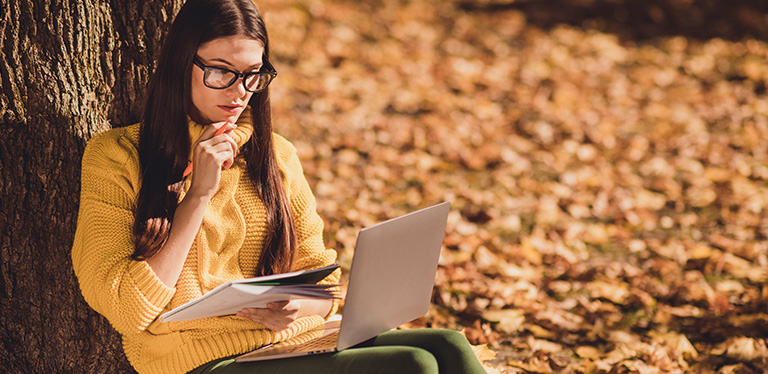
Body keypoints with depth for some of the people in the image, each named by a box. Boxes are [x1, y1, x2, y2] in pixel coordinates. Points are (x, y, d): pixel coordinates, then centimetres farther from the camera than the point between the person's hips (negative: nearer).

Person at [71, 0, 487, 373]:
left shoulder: (276, 155, 15)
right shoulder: (116, 157, 0)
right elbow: (126, 310, -9)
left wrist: (293, 307, -7)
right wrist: (199, 195, -12)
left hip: (294, 340, 6)